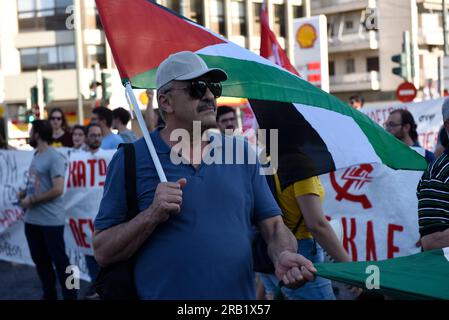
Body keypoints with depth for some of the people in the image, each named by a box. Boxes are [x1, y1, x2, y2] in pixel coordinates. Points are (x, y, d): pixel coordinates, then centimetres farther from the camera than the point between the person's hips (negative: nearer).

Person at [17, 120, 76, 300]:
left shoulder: (54, 158, -15)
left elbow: (57, 190, -21)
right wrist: (25, 193, 4)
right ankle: (49, 296, 28)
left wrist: (31, 200, -16)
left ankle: (70, 297, 8)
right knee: (40, 260, 16)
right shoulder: (36, 155, 12)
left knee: (59, 261, -1)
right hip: (32, 219, 9)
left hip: (50, 221, -9)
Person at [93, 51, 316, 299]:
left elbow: (273, 225, 5)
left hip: (240, 292, 3)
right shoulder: (131, 159, -5)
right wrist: (152, 215, -20)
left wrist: (284, 256, -15)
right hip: (161, 292, -3)